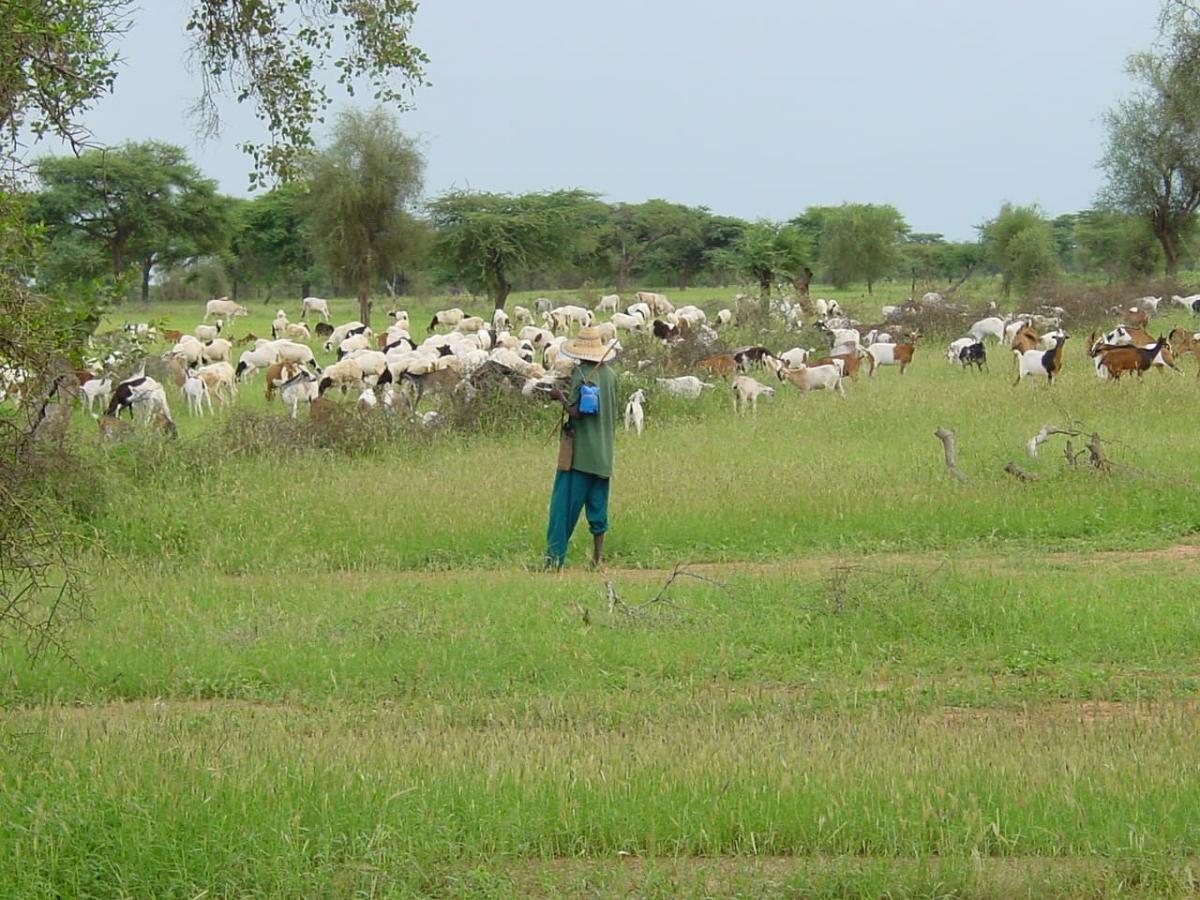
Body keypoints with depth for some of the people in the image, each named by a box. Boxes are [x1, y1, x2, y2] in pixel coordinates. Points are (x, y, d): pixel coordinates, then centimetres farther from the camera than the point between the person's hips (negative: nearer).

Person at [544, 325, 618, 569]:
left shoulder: (581, 374, -11)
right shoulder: (610, 375, 8)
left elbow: (575, 412, -17)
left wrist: (560, 397, -1)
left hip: (580, 453, -6)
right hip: (604, 454, 6)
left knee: (564, 504, -4)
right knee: (598, 507, 8)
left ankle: (554, 557, -8)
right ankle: (597, 558, 7)